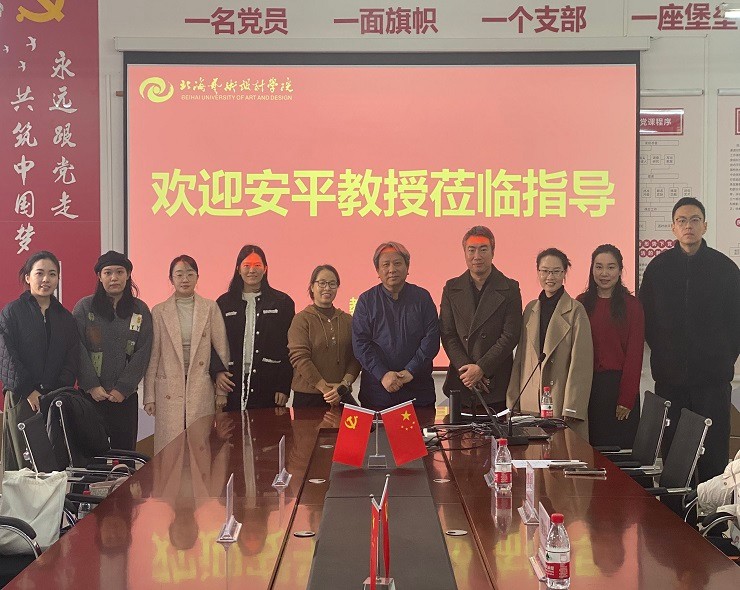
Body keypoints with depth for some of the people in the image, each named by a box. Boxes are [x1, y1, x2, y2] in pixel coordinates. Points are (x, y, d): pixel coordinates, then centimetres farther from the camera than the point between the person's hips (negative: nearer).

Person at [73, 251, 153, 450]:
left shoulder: (140, 310, 7)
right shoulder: (84, 307, 3)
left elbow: (142, 352, 2)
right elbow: (78, 349, -3)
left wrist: (123, 388, -7)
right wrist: (92, 386, -11)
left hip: (125, 395, 2)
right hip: (91, 395, -1)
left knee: (125, 449, 3)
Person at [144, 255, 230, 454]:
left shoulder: (210, 308, 6)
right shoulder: (159, 311, 6)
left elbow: (222, 351, 6)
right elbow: (152, 356, 6)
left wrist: (222, 390, 2)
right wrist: (149, 396, 3)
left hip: (201, 388, 0)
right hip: (169, 389, 0)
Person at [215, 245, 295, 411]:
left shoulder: (282, 302, 6)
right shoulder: (224, 303, 10)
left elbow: (289, 347, 3)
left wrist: (284, 386, -4)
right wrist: (218, 371, -8)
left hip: (269, 384, -1)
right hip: (233, 383, 1)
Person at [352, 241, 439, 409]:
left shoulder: (422, 297, 6)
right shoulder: (366, 301, 4)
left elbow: (432, 338, -2)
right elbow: (360, 344, -3)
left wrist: (411, 371, -12)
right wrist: (383, 374, -14)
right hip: (377, 388, 0)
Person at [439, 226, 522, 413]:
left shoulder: (510, 289, 2)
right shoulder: (451, 288, 9)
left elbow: (510, 336, -5)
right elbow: (447, 335, 4)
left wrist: (480, 368, -12)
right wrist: (465, 368, -9)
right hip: (460, 384, 2)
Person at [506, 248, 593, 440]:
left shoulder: (575, 311, -4)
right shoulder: (531, 309, 12)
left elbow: (581, 363, -8)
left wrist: (572, 409, -13)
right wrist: (513, 402, 10)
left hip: (560, 400, -4)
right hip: (529, 403, 4)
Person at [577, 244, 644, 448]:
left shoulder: (631, 305, 0)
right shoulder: (581, 303, 8)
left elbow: (635, 354, -3)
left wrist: (627, 399, -9)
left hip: (618, 384, -2)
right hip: (588, 386, 3)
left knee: (620, 446, 1)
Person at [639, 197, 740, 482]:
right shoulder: (658, 268, 5)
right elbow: (646, 319, 11)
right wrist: (664, 354, 6)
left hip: (713, 376, -1)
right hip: (669, 376, 1)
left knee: (714, 452, -1)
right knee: (672, 450, 6)